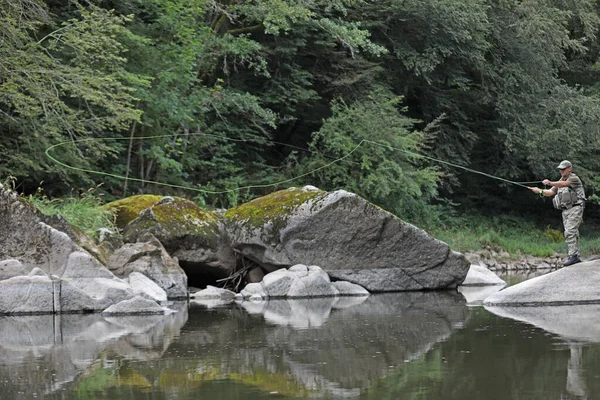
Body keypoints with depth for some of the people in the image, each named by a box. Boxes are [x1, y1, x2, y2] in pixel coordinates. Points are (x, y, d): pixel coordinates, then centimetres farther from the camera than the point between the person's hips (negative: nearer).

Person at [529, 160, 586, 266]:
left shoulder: (574, 178, -9)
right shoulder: (561, 180, 18)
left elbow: (563, 184, -28)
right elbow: (550, 192, 10)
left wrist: (550, 183, -40)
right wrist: (540, 191, -7)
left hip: (575, 208, -8)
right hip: (565, 210, 9)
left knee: (570, 232, -18)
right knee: (573, 233, 8)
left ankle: (573, 255, -21)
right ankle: (576, 256, 11)